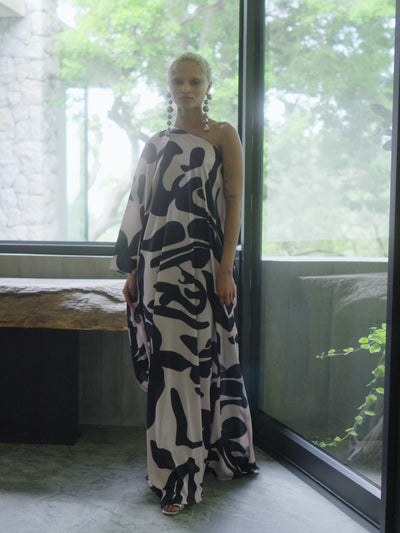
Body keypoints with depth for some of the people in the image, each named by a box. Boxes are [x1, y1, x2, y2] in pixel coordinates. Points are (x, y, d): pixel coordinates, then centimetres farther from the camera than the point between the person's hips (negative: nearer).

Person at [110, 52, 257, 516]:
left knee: (193, 360, -4)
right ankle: (174, 466, 20)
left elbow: (234, 204, -4)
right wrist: (133, 271, 10)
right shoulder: (156, 144, 16)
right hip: (159, 265, 4)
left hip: (201, 264, -4)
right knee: (166, 363, 7)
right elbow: (141, 211, 15)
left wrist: (225, 269, -12)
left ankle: (182, 476, 6)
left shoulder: (222, 136, 3)